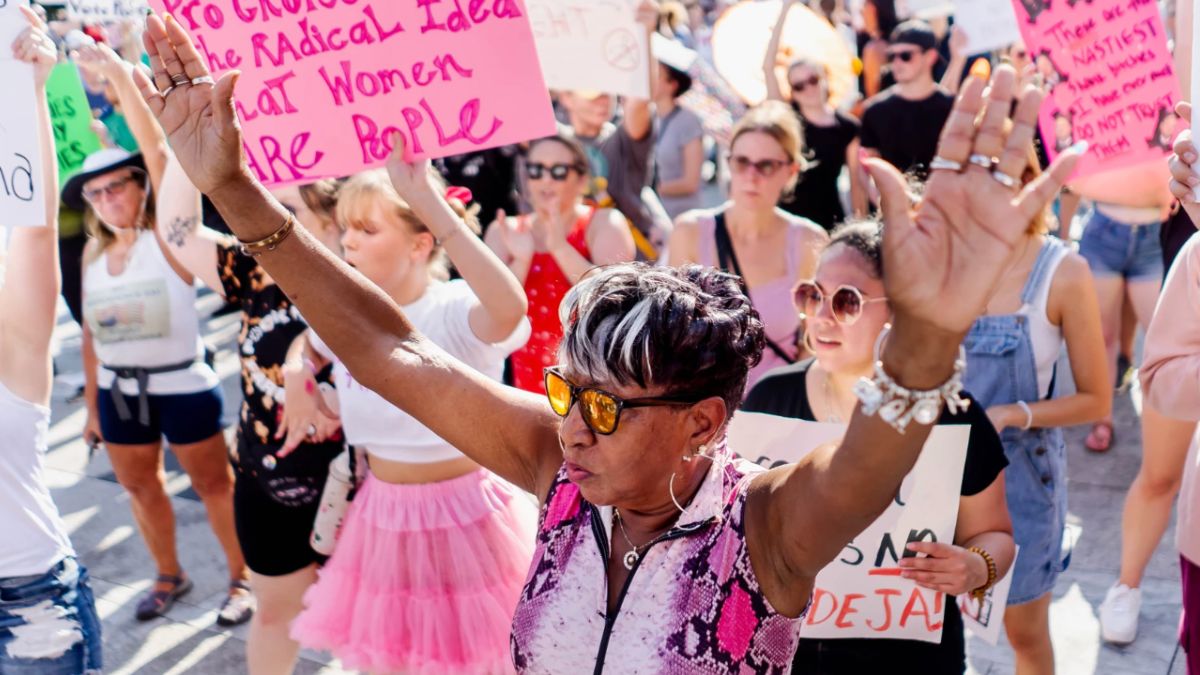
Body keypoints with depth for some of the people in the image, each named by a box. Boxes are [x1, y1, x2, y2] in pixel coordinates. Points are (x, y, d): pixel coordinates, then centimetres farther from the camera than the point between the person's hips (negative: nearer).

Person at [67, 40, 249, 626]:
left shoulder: (168, 238, -12)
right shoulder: (93, 256, 4)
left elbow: (159, 154, -26)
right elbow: (91, 333, 10)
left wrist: (120, 75, -33)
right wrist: (91, 404, 11)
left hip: (182, 388, -6)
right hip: (119, 392, 6)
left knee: (215, 485, 8)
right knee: (140, 488, 19)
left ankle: (243, 577, 26)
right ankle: (170, 576, 40)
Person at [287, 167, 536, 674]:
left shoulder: (455, 310, -23)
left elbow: (510, 308, -49)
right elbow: (308, 351, 22)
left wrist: (429, 201, -50)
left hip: (464, 516, -6)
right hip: (382, 516, 6)